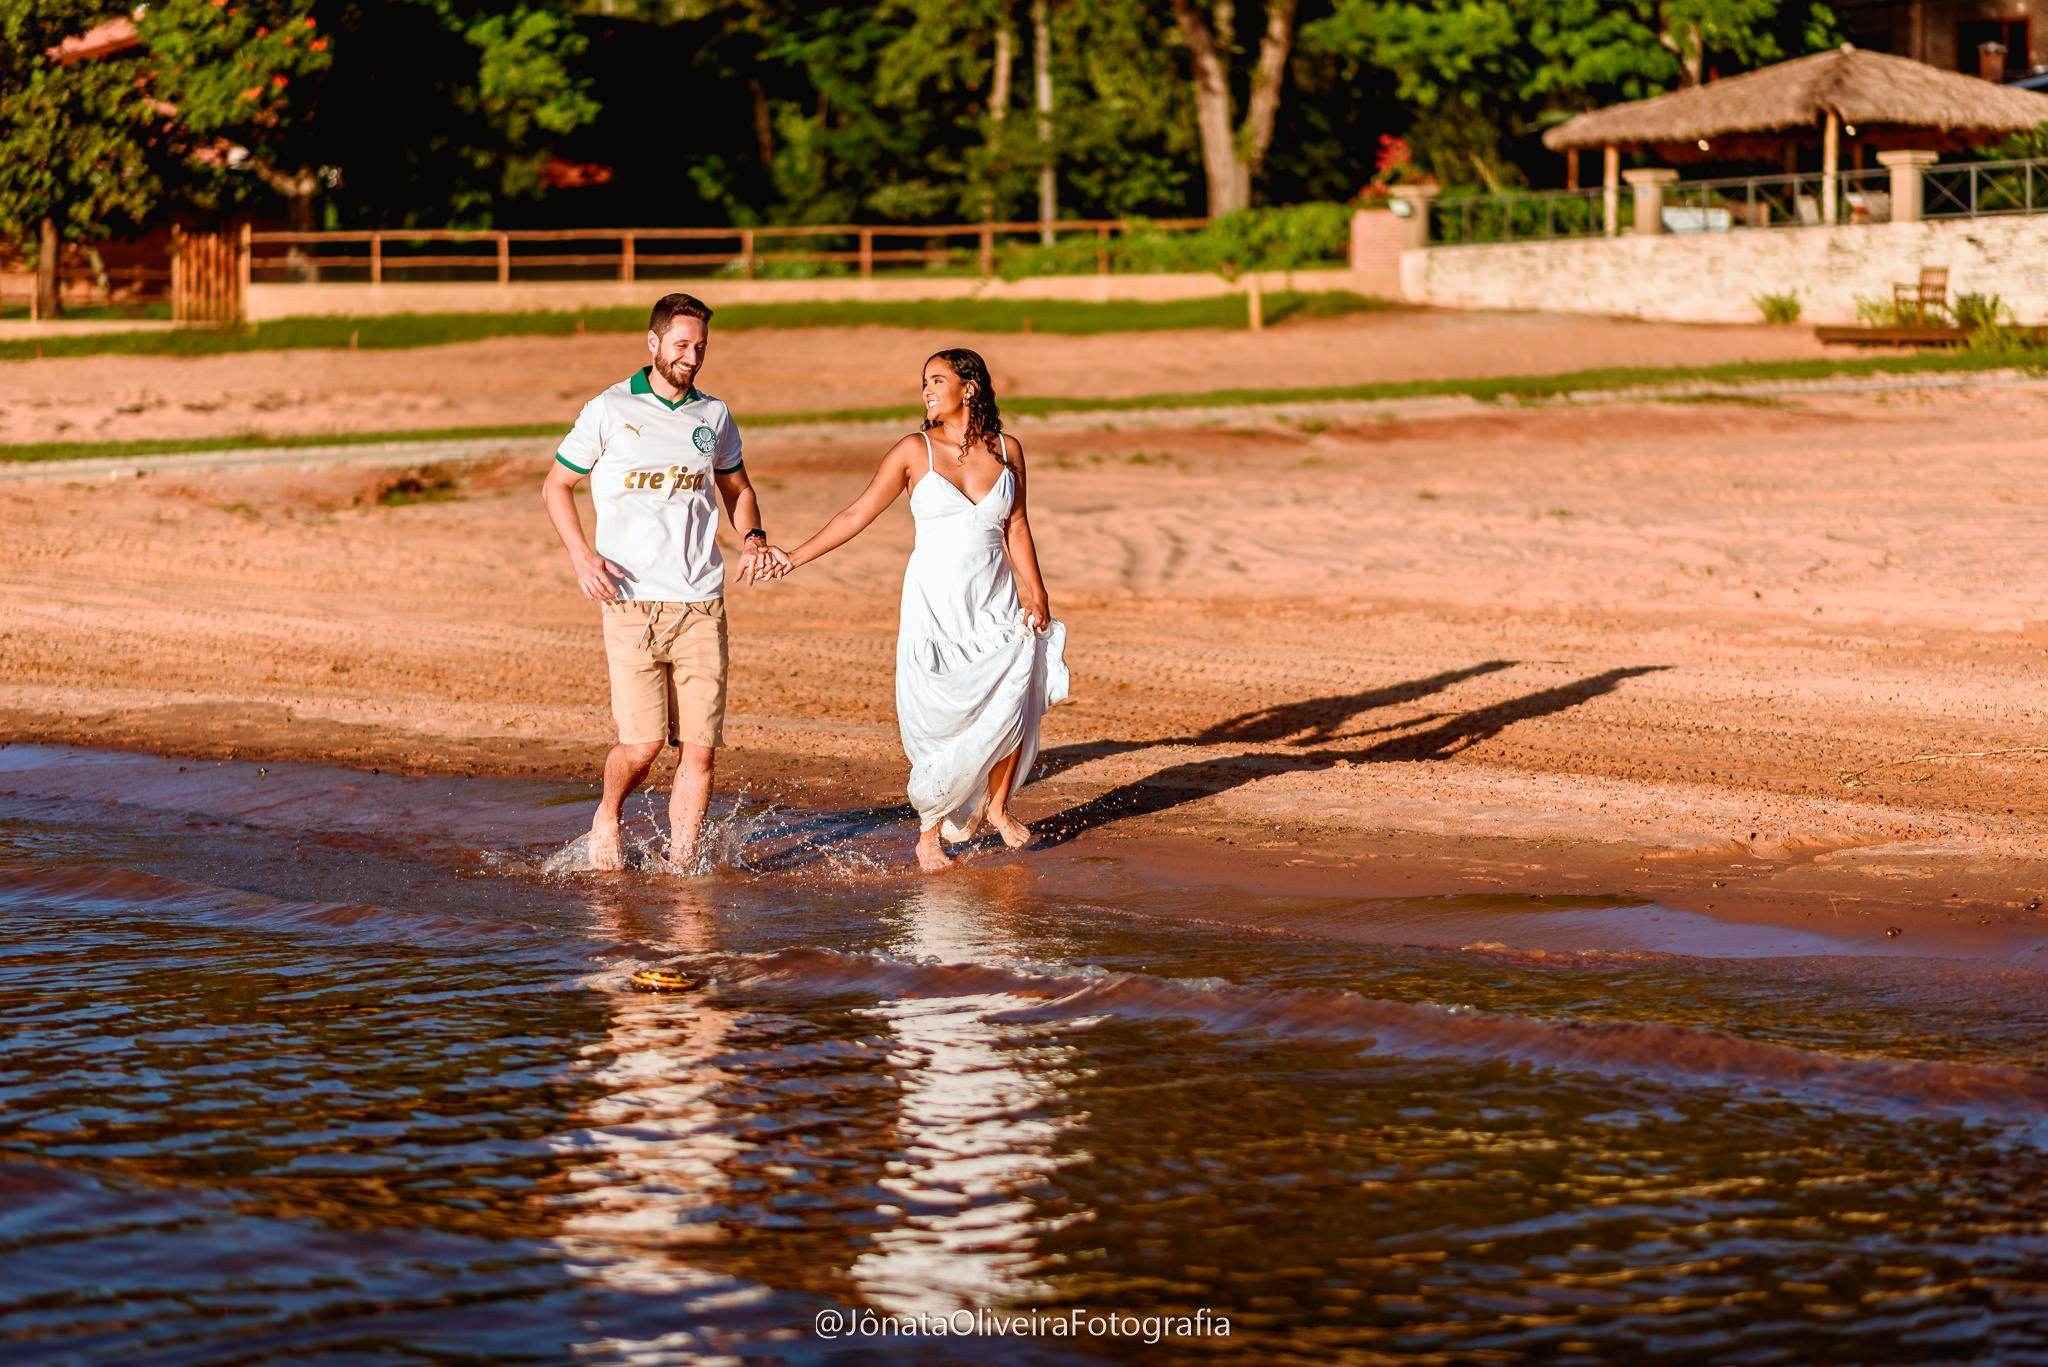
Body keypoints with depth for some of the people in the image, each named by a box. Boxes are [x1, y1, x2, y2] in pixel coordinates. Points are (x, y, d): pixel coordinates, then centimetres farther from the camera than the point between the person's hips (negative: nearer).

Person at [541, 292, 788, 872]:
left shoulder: (714, 416, 12)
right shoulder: (609, 411, 1)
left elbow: (736, 487, 29)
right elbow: (556, 486, 9)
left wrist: (752, 538, 8)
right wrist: (580, 552, -6)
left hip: (702, 604, 3)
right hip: (633, 602, -3)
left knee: (699, 746, -3)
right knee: (642, 743, -10)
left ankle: (681, 862, 8)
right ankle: (607, 818, 19)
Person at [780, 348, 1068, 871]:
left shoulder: (1006, 450, 5)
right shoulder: (914, 451, -2)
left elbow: (1016, 528, 10)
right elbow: (858, 514, 1)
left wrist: (1035, 594, 4)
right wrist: (795, 557, -2)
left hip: (995, 604, 2)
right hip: (935, 606, -2)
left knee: (1011, 705, -10)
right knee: (939, 723, -6)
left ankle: (997, 807, 15)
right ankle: (930, 832, 11)